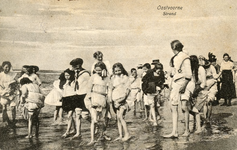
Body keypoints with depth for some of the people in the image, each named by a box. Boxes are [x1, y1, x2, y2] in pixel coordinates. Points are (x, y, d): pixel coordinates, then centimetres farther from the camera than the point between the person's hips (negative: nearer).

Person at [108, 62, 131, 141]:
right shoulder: (113, 78, 12)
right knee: (118, 118, 5)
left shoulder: (125, 77, 0)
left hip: (122, 100, -5)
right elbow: (110, 89, 16)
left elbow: (127, 89, -4)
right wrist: (110, 98, 3)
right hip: (115, 100, 5)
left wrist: (122, 99, -13)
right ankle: (120, 135, 9)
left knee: (120, 116, -15)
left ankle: (127, 134, -9)